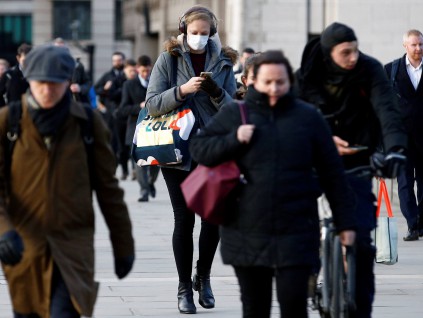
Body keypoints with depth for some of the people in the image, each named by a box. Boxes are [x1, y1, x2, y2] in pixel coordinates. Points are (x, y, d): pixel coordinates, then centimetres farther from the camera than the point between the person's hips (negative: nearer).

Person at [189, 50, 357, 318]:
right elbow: (199, 149, 5)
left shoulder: (308, 118, 5)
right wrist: (234, 140, -11)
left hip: (296, 235, -1)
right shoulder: (234, 115, 6)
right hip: (247, 235, 2)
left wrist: (346, 222, 5)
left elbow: (332, 174, 6)